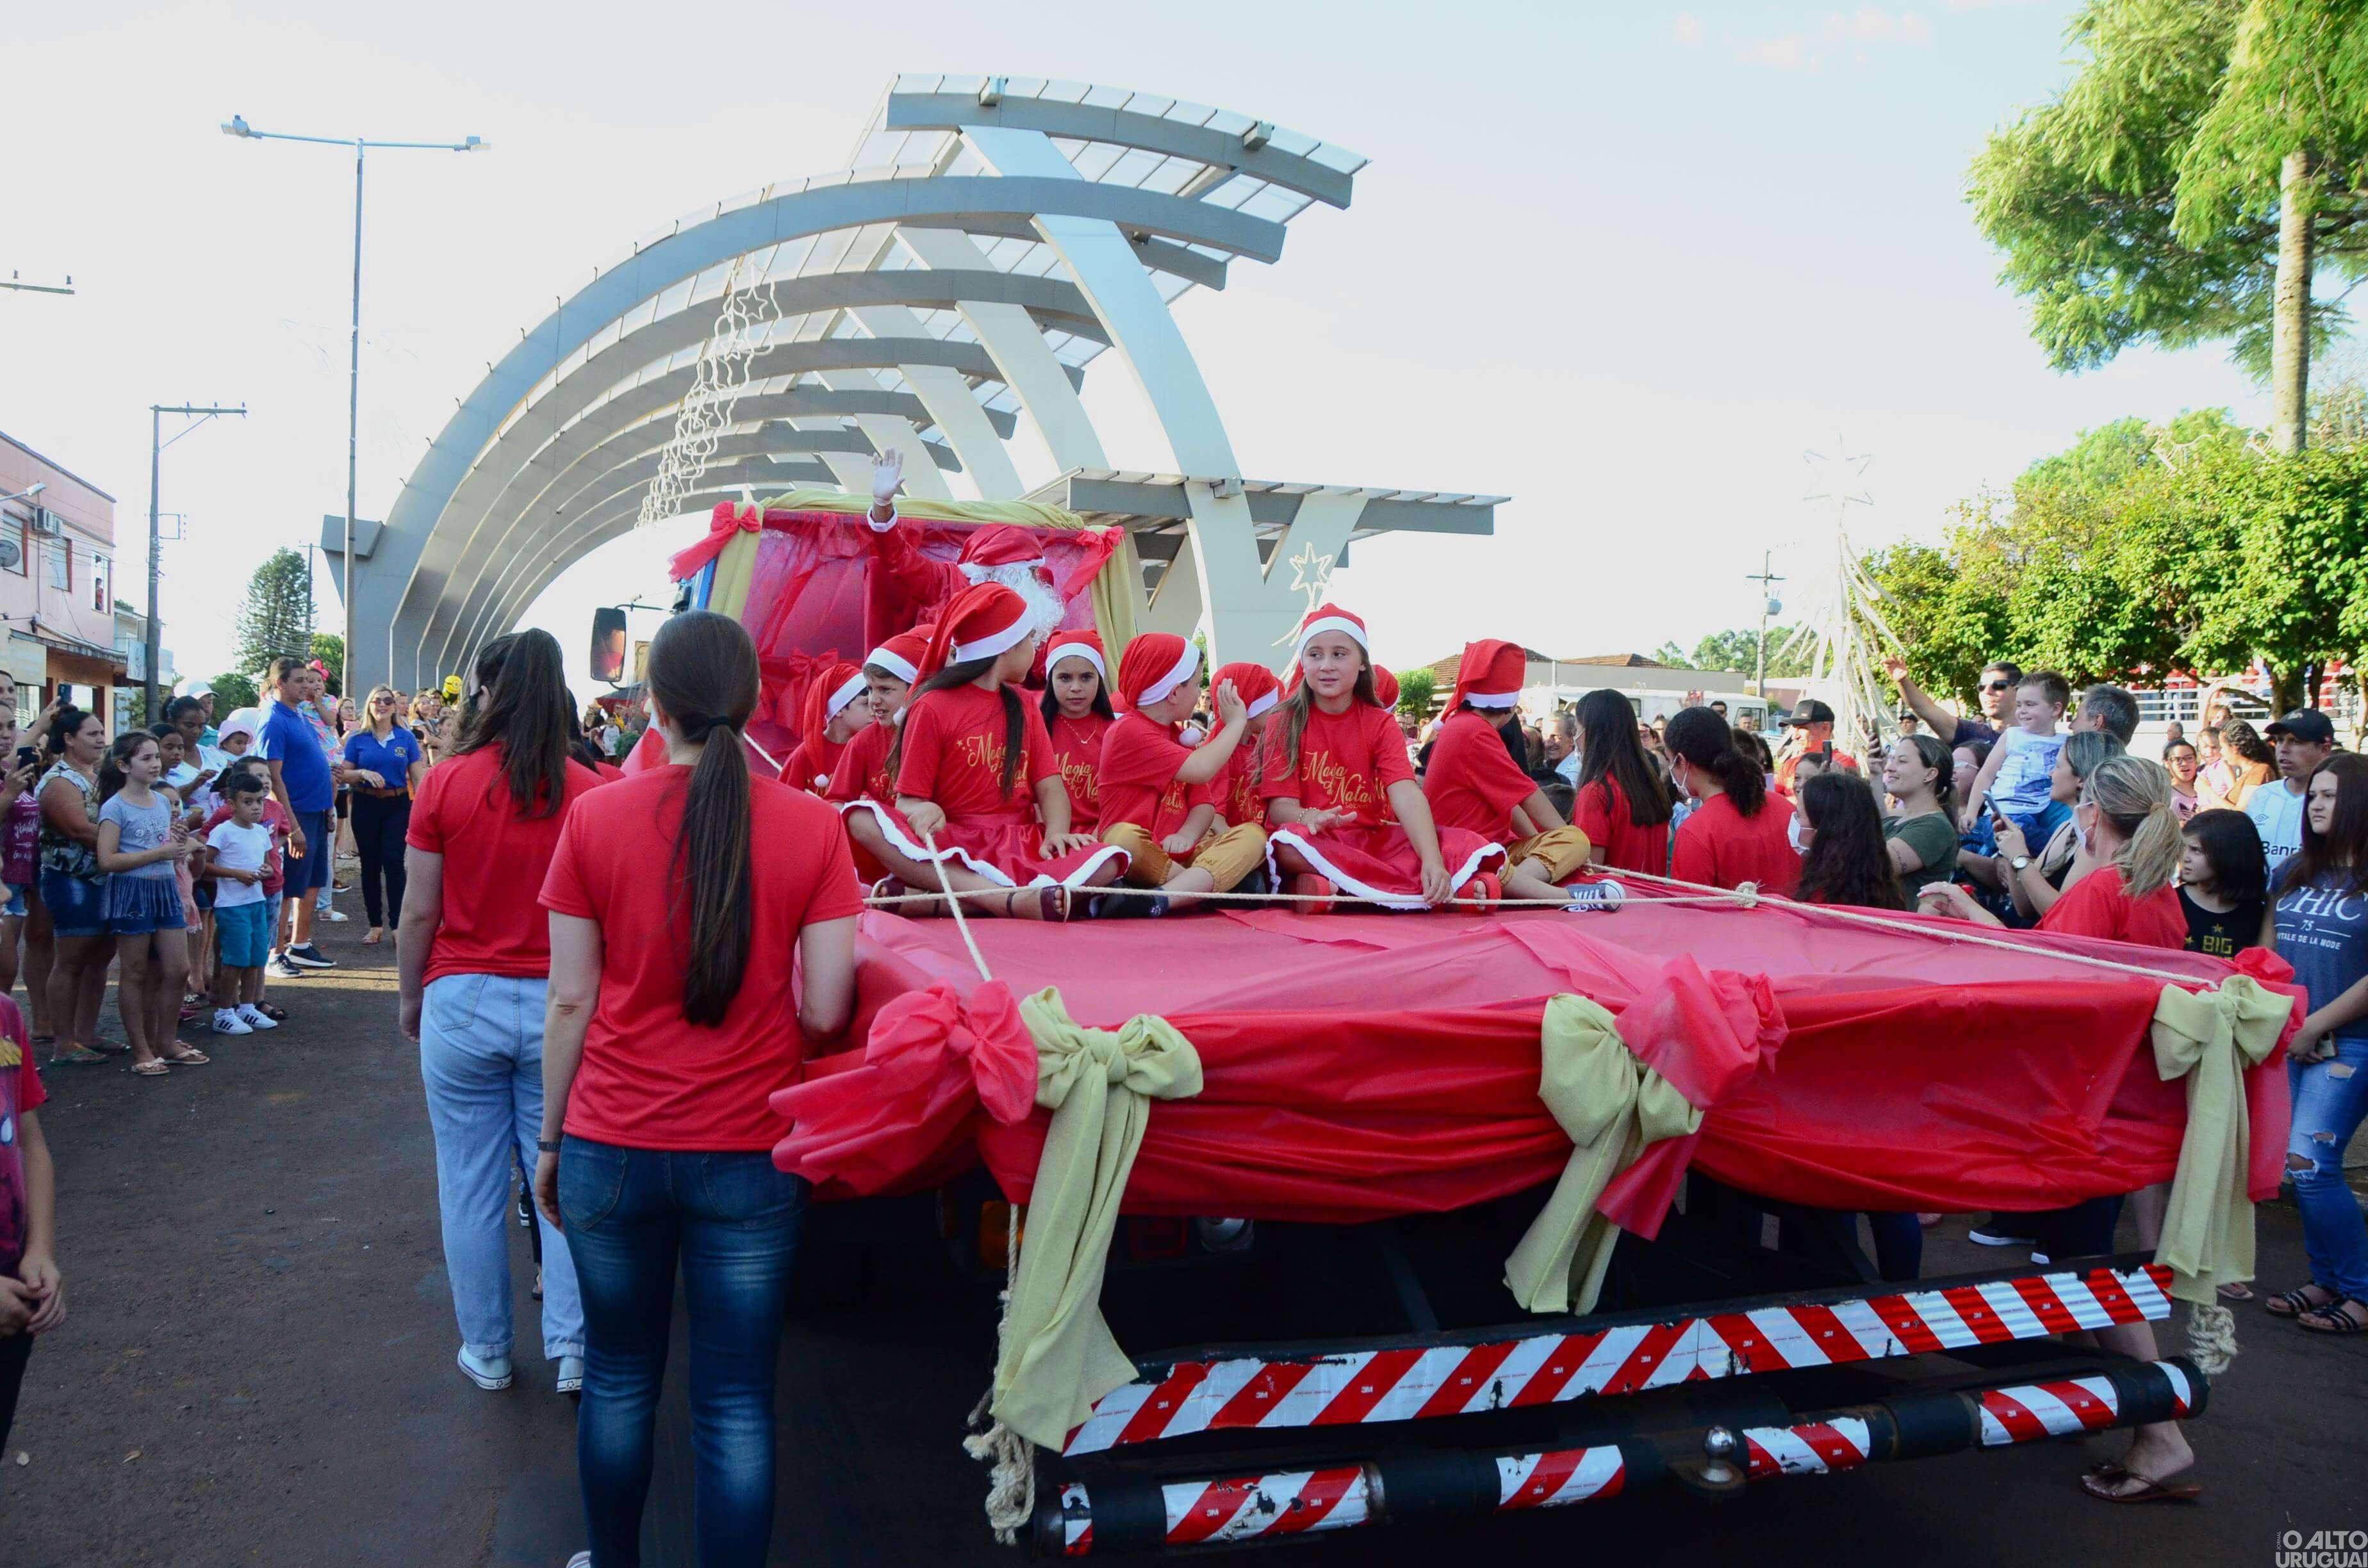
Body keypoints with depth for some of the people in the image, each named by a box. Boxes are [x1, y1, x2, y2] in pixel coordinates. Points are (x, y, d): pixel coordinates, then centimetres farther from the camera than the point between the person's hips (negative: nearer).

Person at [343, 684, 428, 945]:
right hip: (366, 806, 1)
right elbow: (344, 774, 3)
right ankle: (375, 924, 17)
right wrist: (363, 773, -17)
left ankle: (397, 924, -7)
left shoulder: (406, 738, 3)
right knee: (370, 865, 7)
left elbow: (418, 777, 2)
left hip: (398, 806, -1)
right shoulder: (357, 739, 4)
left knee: (393, 863, -10)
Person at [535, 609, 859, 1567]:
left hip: (613, 1147, 2)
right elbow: (824, 1011, -9)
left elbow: (571, 1002, -2)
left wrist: (551, 1137, 9)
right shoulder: (813, 825, -9)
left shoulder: (594, 816, -6)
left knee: (619, 1380, 19)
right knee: (737, 1405, 9)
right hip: (752, 1154, -1)